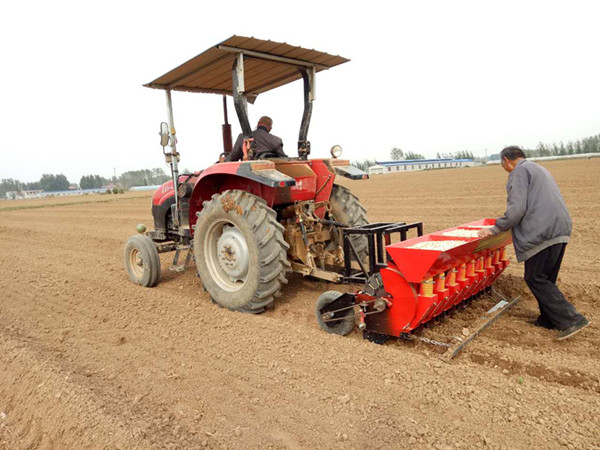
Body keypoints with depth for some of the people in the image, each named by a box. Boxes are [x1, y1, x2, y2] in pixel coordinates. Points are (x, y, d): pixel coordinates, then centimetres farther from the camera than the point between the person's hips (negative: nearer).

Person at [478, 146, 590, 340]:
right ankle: (548, 319, 22)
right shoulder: (539, 169, 27)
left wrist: (495, 229, -7)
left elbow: (517, 209, -15)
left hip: (542, 234, -10)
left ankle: (571, 319, -6)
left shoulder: (519, 172, -3)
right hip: (561, 230, 10)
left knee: (535, 279, -3)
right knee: (546, 279, 16)